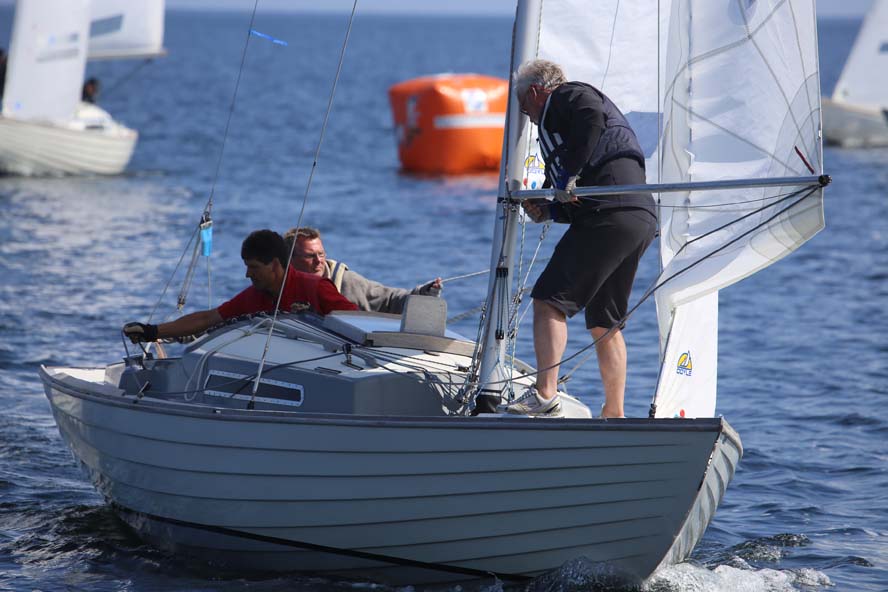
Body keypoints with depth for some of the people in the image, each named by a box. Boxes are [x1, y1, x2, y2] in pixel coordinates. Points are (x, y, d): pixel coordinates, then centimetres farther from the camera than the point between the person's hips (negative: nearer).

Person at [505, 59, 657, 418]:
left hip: (609, 214, -10)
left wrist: (570, 176, -17)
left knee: (549, 300, -10)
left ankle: (545, 395, -19)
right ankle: (614, 415, 14)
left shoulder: (564, 98, 7)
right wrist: (548, 210, 13)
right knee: (605, 323, 14)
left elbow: (592, 117, -20)